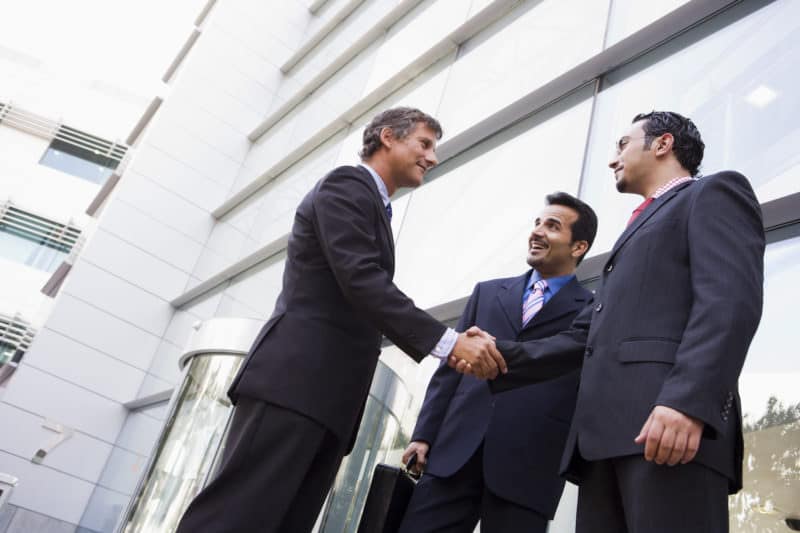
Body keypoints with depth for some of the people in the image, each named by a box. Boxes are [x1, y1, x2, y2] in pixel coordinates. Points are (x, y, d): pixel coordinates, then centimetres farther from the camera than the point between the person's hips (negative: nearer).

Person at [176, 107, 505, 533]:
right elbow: (360, 279, -17)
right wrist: (448, 341, -22)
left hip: (328, 394, 9)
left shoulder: (372, 205, 27)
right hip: (296, 379, -9)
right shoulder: (346, 184, -2)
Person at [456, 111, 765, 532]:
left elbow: (731, 298, -9)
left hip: (670, 417, -8)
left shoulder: (714, 193, 11)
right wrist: (503, 356, 15)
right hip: (606, 431, 8)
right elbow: (585, 335, 28)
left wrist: (688, 400, -23)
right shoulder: (638, 230, 34)